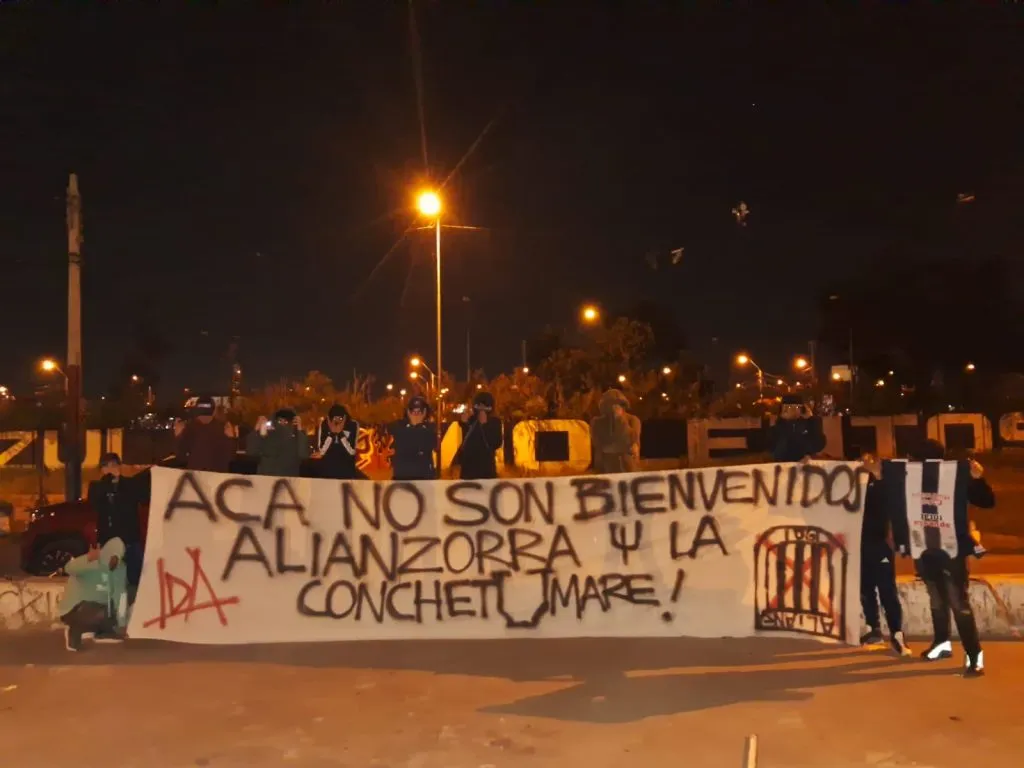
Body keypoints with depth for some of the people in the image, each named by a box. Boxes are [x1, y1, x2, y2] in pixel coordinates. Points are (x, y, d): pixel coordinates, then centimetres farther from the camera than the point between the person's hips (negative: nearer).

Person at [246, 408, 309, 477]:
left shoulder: (297, 438, -1)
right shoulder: (267, 436, 6)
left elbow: (304, 455, -20)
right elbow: (250, 452, -4)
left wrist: (300, 430, -23)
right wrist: (256, 430, -13)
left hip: (288, 479, -2)